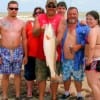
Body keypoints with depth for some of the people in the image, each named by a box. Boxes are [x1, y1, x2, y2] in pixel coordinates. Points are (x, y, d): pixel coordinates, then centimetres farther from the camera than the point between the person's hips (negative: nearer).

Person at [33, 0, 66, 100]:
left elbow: (60, 34, -12)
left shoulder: (61, 19, 0)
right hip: (41, 53, 2)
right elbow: (34, 33, -3)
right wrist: (40, 29, -25)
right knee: (41, 77, 8)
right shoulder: (39, 18, 6)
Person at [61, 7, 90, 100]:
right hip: (65, 58, 3)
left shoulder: (83, 27, -6)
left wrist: (79, 46, -20)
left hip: (77, 58, -3)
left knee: (78, 77, 12)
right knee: (65, 77, 17)